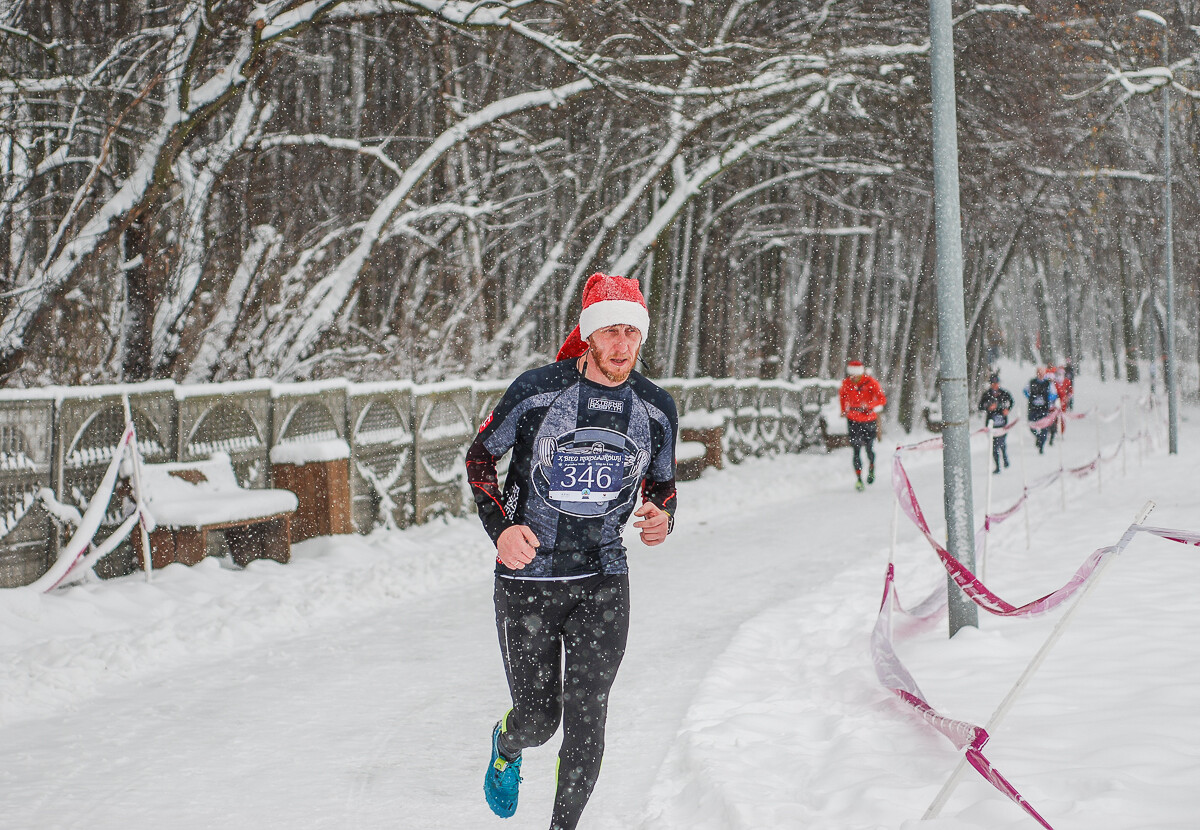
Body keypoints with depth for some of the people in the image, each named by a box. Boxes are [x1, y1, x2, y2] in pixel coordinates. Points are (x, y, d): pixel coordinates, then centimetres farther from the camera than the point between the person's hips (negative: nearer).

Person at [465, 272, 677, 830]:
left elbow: (662, 485, 14)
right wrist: (500, 527, -13)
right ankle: (508, 745, 44)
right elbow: (480, 457, 2)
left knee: (585, 723, -3)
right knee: (537, 719, 6)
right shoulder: (536, 390, -12)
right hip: (527, 579, -2)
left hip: (603, 581, 2)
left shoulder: (657, 409, -1)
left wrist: (661, 521, -10)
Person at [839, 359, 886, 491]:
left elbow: (882, 399, -23)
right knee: (856, 449, -8)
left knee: (869, 448, 7)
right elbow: (842, 395, 17)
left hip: (869, 420, -1)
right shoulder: (846, 383, -6)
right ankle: (858, 478, -5)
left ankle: (871, 468, 37)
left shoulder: (871, 382, -15)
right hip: (853, 420, 1)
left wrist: (868, 405, -38)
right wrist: (843, 410, 12)